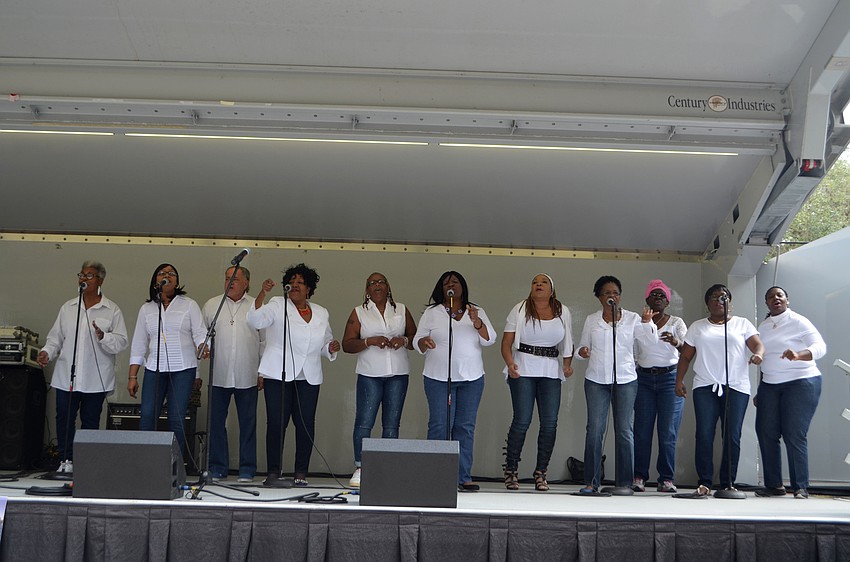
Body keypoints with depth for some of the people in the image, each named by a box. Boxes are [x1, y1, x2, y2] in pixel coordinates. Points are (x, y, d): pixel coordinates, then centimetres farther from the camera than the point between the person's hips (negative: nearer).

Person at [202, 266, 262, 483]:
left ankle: (247, 470, 12)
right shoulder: (211, 305, 10)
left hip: (247, 377, -1)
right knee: (216, 421, 5)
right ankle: (217, 468, 17)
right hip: (218, 375, 1)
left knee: (248, 423, 4)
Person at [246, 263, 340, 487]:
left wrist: (331, 348, 1)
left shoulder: (321, 313, 15)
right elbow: (256, 320, -14)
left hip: (309, 377, 3)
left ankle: (301, 473, 9)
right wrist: (262, 294, -26)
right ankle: (273, 471, 8)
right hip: (278, 374, -3)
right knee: (276, 423, -3)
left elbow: (324, 347, 24)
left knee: (306, 424, 0)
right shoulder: (277, 305, 4)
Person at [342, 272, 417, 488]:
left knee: (392, 424, 3)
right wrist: (370, 341, -14)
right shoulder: (359, 313, 7)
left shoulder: (402, 310, 12)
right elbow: (347, 344, 1)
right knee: (364, 422, -7)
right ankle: (360, 469, 2)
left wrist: (404, 341, -9)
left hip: (398, 374, 2)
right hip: (370, 374, -2)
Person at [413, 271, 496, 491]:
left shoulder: (478, 312, 11)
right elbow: (417, 341, 6)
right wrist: (425, 341, -17)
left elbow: (489, 339, 1)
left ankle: (463, 477, 6)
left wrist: (476, 321, -15)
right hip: (438, 378, -2)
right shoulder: (432, 312, 8)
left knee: (466, 427, 2)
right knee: (439, 426, -6)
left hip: (471, 378, 2)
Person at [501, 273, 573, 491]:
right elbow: (506, 342, 1)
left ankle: (541, 473, 10)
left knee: (550, 423, -2)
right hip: (523, 370, -3)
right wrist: (510, 363, -15)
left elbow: (568, 343, 15)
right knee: (522, 421, -6)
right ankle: (510, 470, 7)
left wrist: (567, 364, -1)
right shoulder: (520, 310, 4)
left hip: (551, 372, 3)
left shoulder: (562, 312, 12)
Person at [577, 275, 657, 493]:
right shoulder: (591, 320, 9)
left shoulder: (632, 318, 6)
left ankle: (624, 482, 9)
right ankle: (591, 482, 2)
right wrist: (583, 351, -8)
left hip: (626, 380, 0)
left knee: (625, 431, 1)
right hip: (596, 380, 1)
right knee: (595, 430, -4)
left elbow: (651, 341, -1)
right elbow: (583, 346, 14)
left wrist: (647, 322, -18)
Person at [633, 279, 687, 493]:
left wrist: (676, 342, -25)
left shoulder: (676, 322, 7)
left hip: (670, 378, -1)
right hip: (644, 379, 1)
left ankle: (666, 479, 4)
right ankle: (639, 477, 2)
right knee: (642, 430, -3)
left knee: (668, 432, -3)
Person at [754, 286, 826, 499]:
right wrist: (759, 391, 16)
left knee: (794, 436, -9)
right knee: (766, 433, 0)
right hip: (769, 385, 6)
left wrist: (798, 354, -35)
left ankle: (801, 488, 0)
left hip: (800, 382, -6)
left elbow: (820, 346, -15)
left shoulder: (798, 321, -4)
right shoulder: (763, 327, 13)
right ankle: (774, 485, 9)